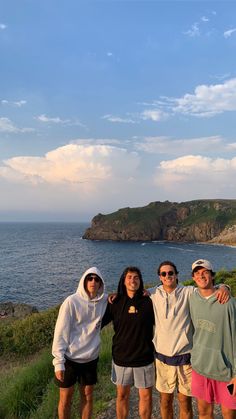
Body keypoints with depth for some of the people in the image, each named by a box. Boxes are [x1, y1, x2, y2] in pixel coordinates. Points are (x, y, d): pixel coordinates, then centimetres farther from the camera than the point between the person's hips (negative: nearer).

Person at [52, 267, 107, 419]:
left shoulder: (104, 301, -4)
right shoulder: (72, 302, -15)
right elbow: (61, 332, -12)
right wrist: (58, 362, -13)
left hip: (91, 358, 3)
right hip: (70, 358, -3)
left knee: (88, 396, 15)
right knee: (66, 398, 11)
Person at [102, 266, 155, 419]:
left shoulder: (148, 302, -6)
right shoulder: (115, 303, -3)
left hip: (144, 357, -1)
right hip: (121, 357, 1)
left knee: (146, 396, 10)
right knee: (122, 395, 15)